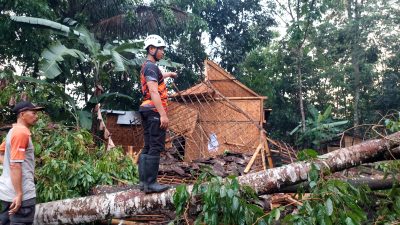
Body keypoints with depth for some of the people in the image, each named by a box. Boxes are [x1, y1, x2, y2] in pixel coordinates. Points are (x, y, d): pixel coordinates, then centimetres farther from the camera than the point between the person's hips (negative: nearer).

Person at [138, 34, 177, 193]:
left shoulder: (146, 66, 21)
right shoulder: (151, 66, -10)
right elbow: (154, 92, -21)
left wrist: (168, 74, 64)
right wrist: (163, 114, -25)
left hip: (146, 110, 10)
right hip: (154, 111, -10)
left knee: (148, 147, 11)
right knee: (156, 147, -10)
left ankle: (144, 181, 14)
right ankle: (151, 183, -9)